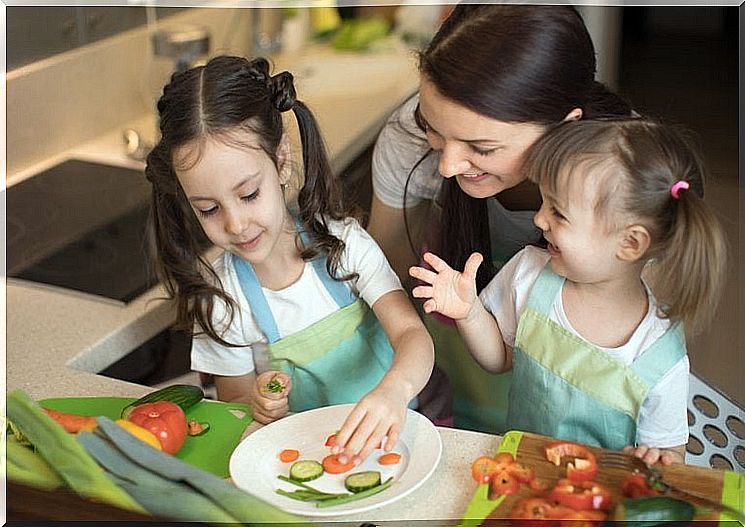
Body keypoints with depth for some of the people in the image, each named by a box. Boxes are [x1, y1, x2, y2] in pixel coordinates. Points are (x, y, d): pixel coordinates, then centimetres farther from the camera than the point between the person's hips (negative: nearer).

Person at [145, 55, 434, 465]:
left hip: (385, 428, -1)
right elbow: (232, 400, 4)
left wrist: (394, 391, -39)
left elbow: (412, 333, -17)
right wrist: (257, 405, -21)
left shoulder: (341, 240, -9)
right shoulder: (217, 296, -8)